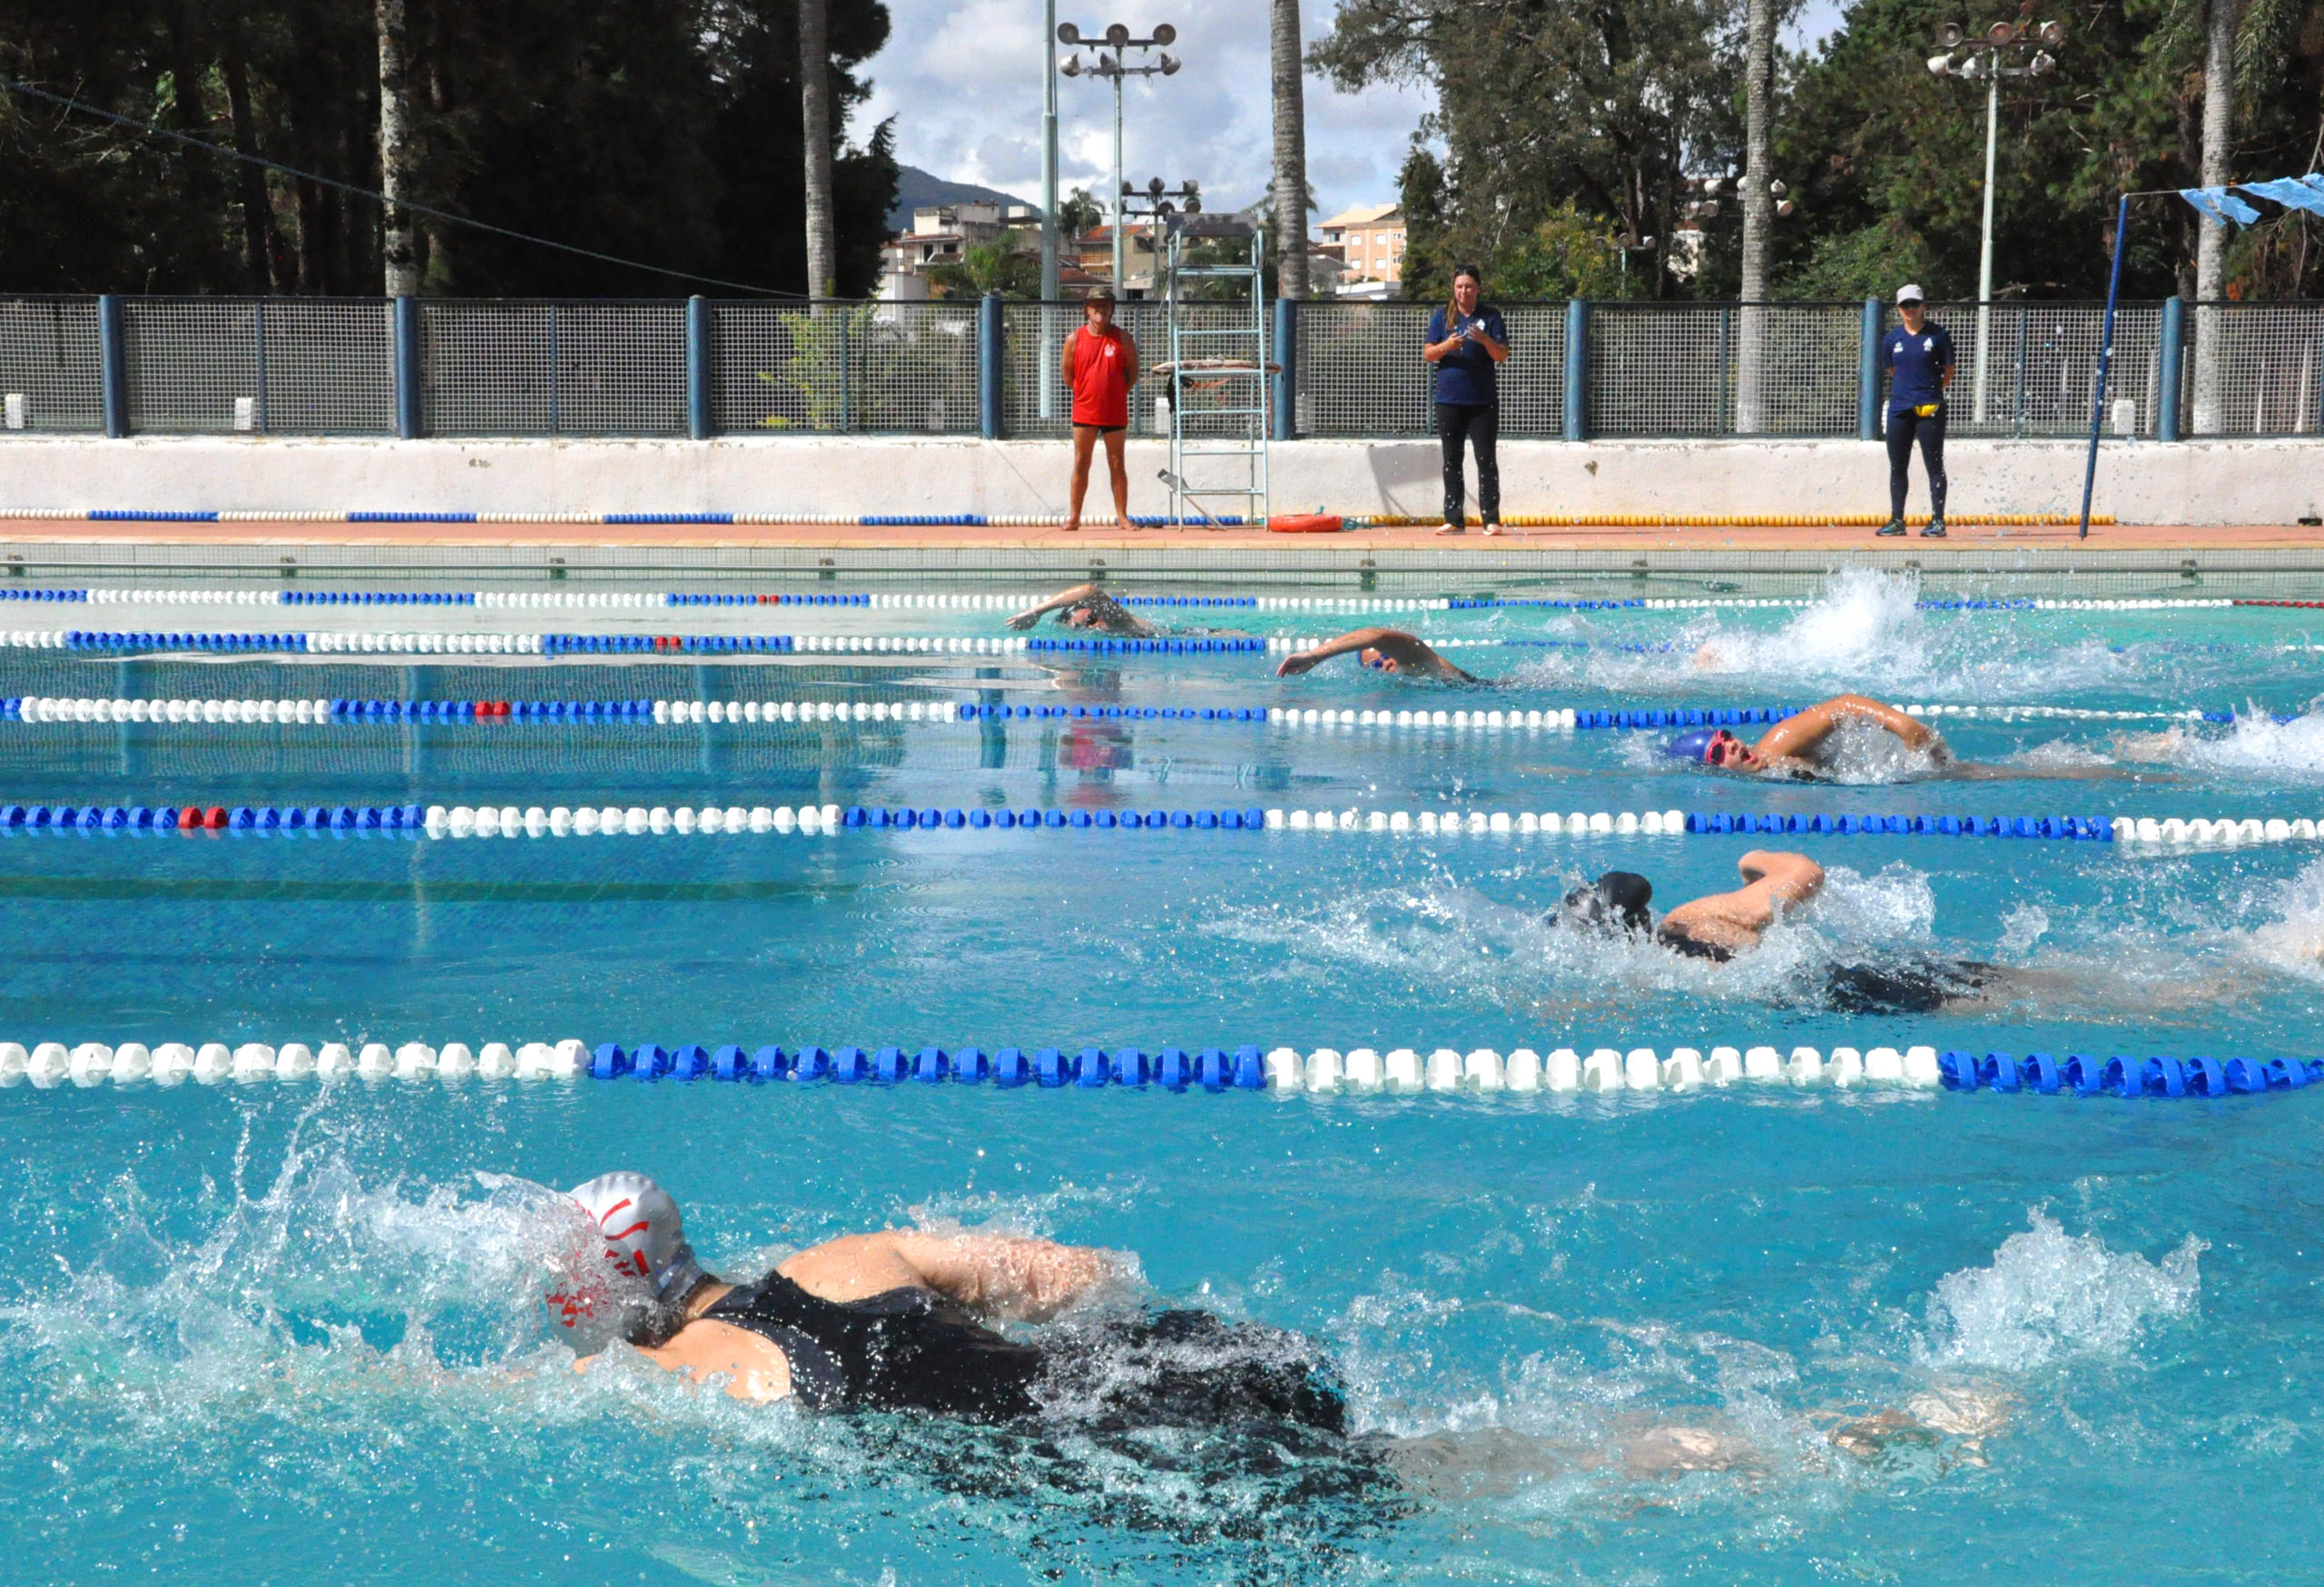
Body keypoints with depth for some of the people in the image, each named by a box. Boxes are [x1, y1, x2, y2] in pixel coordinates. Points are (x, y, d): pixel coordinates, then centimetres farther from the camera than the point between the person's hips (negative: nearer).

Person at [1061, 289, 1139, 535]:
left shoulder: (1122, 338, 0)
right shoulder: (1074, 339, 1)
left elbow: (1132, 374, 6)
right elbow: (1068, 376, 8)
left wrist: (1115, 393, 1)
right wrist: (1087, 392, 5)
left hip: (1115, 412, 0)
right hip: (1084, 412, 0)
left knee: (1117, 465, 4)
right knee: (1081, 464, 2)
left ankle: (1122, 517, 9)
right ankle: (1074, 516, 7)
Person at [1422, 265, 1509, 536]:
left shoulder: (1490, 316, 3)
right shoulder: (1442, 316, 8)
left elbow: (1502, 354, -3)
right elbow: (1427, 354, 4)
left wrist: (1485, 340, -23)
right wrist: (1447, 345, -16)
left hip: (1482, 401, -2)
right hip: (1449, 401, 2)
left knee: (1486, 459, -5)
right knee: (1452, 461, 5)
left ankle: (1491, 519, -4)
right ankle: (1454, 520, 9)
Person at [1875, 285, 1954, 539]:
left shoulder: (1938, 335, 0)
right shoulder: (1892, 339, 9)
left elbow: (1949, 370, 6)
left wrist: (1935, 392, -1)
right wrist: (1907, 388, 11)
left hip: (1930, 410, -4)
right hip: (1899, 408, 4)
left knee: (1934, 466, -2)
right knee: (1897, 467, 7)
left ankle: (1937, 521, 1)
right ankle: (1897, 520, 14)